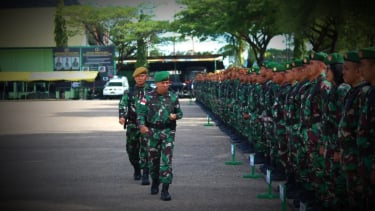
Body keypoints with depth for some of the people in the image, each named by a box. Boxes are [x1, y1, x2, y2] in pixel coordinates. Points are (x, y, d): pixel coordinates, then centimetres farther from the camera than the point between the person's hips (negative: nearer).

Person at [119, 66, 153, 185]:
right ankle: (137, 170, 33)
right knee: (131, 150, 10)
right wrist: (122, 116, -21)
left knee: (145, 150, -11)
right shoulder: (129, 92, 7)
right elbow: (123, 104, -3)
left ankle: (145, 176, -13)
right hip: (132, 125, 3)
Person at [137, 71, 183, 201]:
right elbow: (141, 113, -6)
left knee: (167, 160, -10)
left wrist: (175, 116, -14)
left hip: (168, 131, -1)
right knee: (153, 159, 12)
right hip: (153, 131, 1)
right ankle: (155, 182, 39)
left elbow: (179, 113, 10)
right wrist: (142, 125, -25)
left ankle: (165, 190, -11)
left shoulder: (173, 97, 0)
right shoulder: (148, 97, -3)